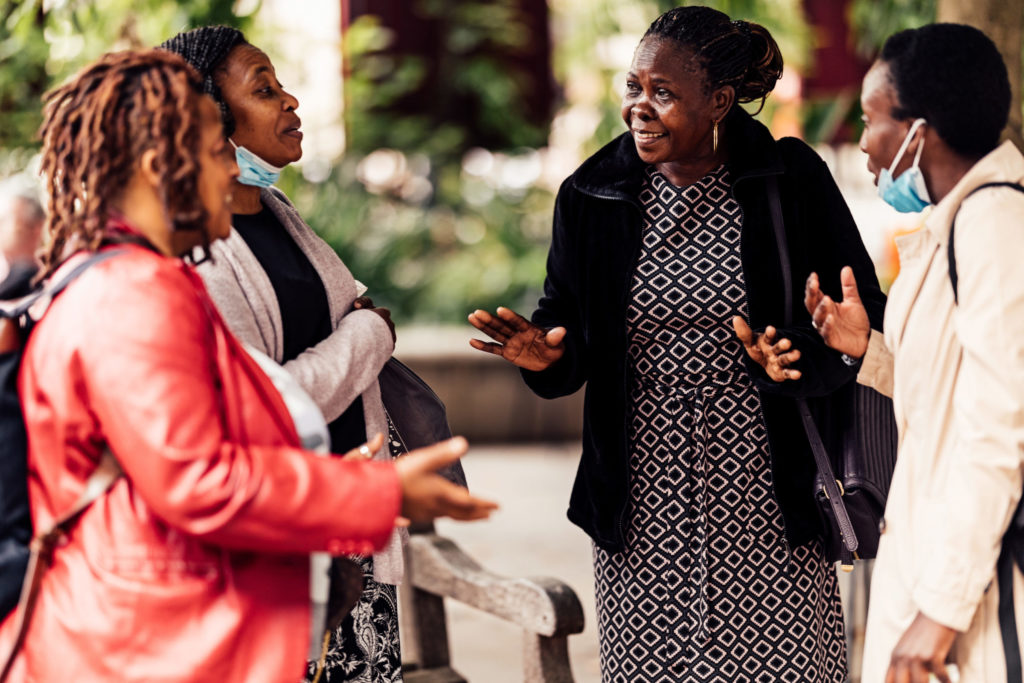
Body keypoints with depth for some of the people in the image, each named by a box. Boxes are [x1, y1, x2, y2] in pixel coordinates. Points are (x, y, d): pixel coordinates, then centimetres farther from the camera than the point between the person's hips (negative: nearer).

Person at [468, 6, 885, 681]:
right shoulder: (594, 195, 5)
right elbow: (567, 324, 12)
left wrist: (801, 358, -20)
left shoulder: (792, 181, -3)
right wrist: (547, 355, -11)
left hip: (766, 502, -2)